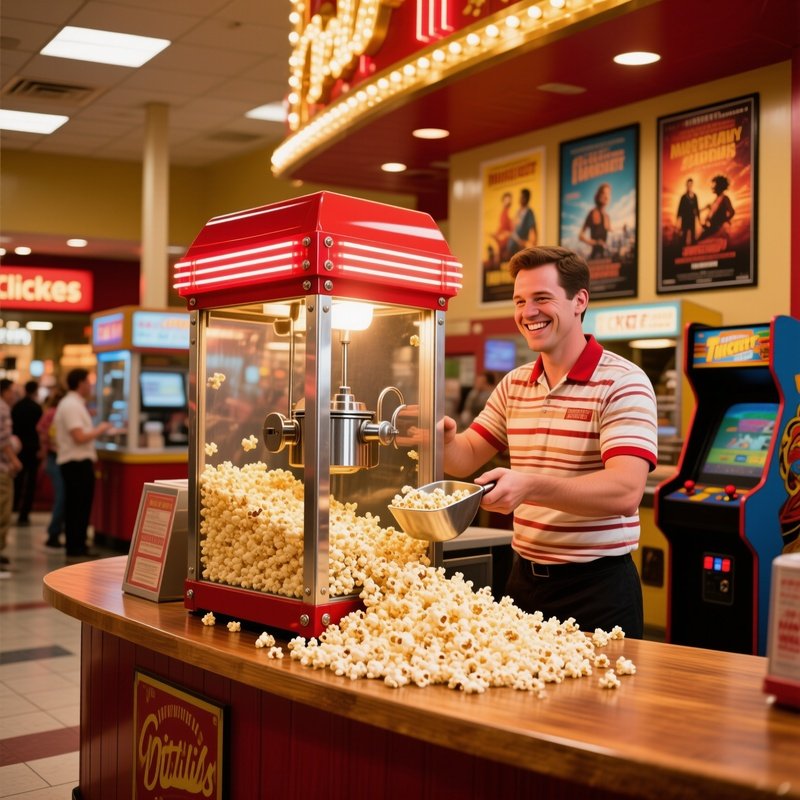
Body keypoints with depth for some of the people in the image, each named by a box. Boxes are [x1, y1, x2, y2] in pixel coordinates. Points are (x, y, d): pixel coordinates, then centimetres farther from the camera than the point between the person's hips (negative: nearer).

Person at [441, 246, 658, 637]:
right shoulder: (513, 385, 9)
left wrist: (531, 486, -38)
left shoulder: (622, 383, -13)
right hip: (524, 578, 6)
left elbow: (625, 492, -25)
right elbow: (467, 458, 13)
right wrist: (444, 439, -11)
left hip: (598, 588, -6)